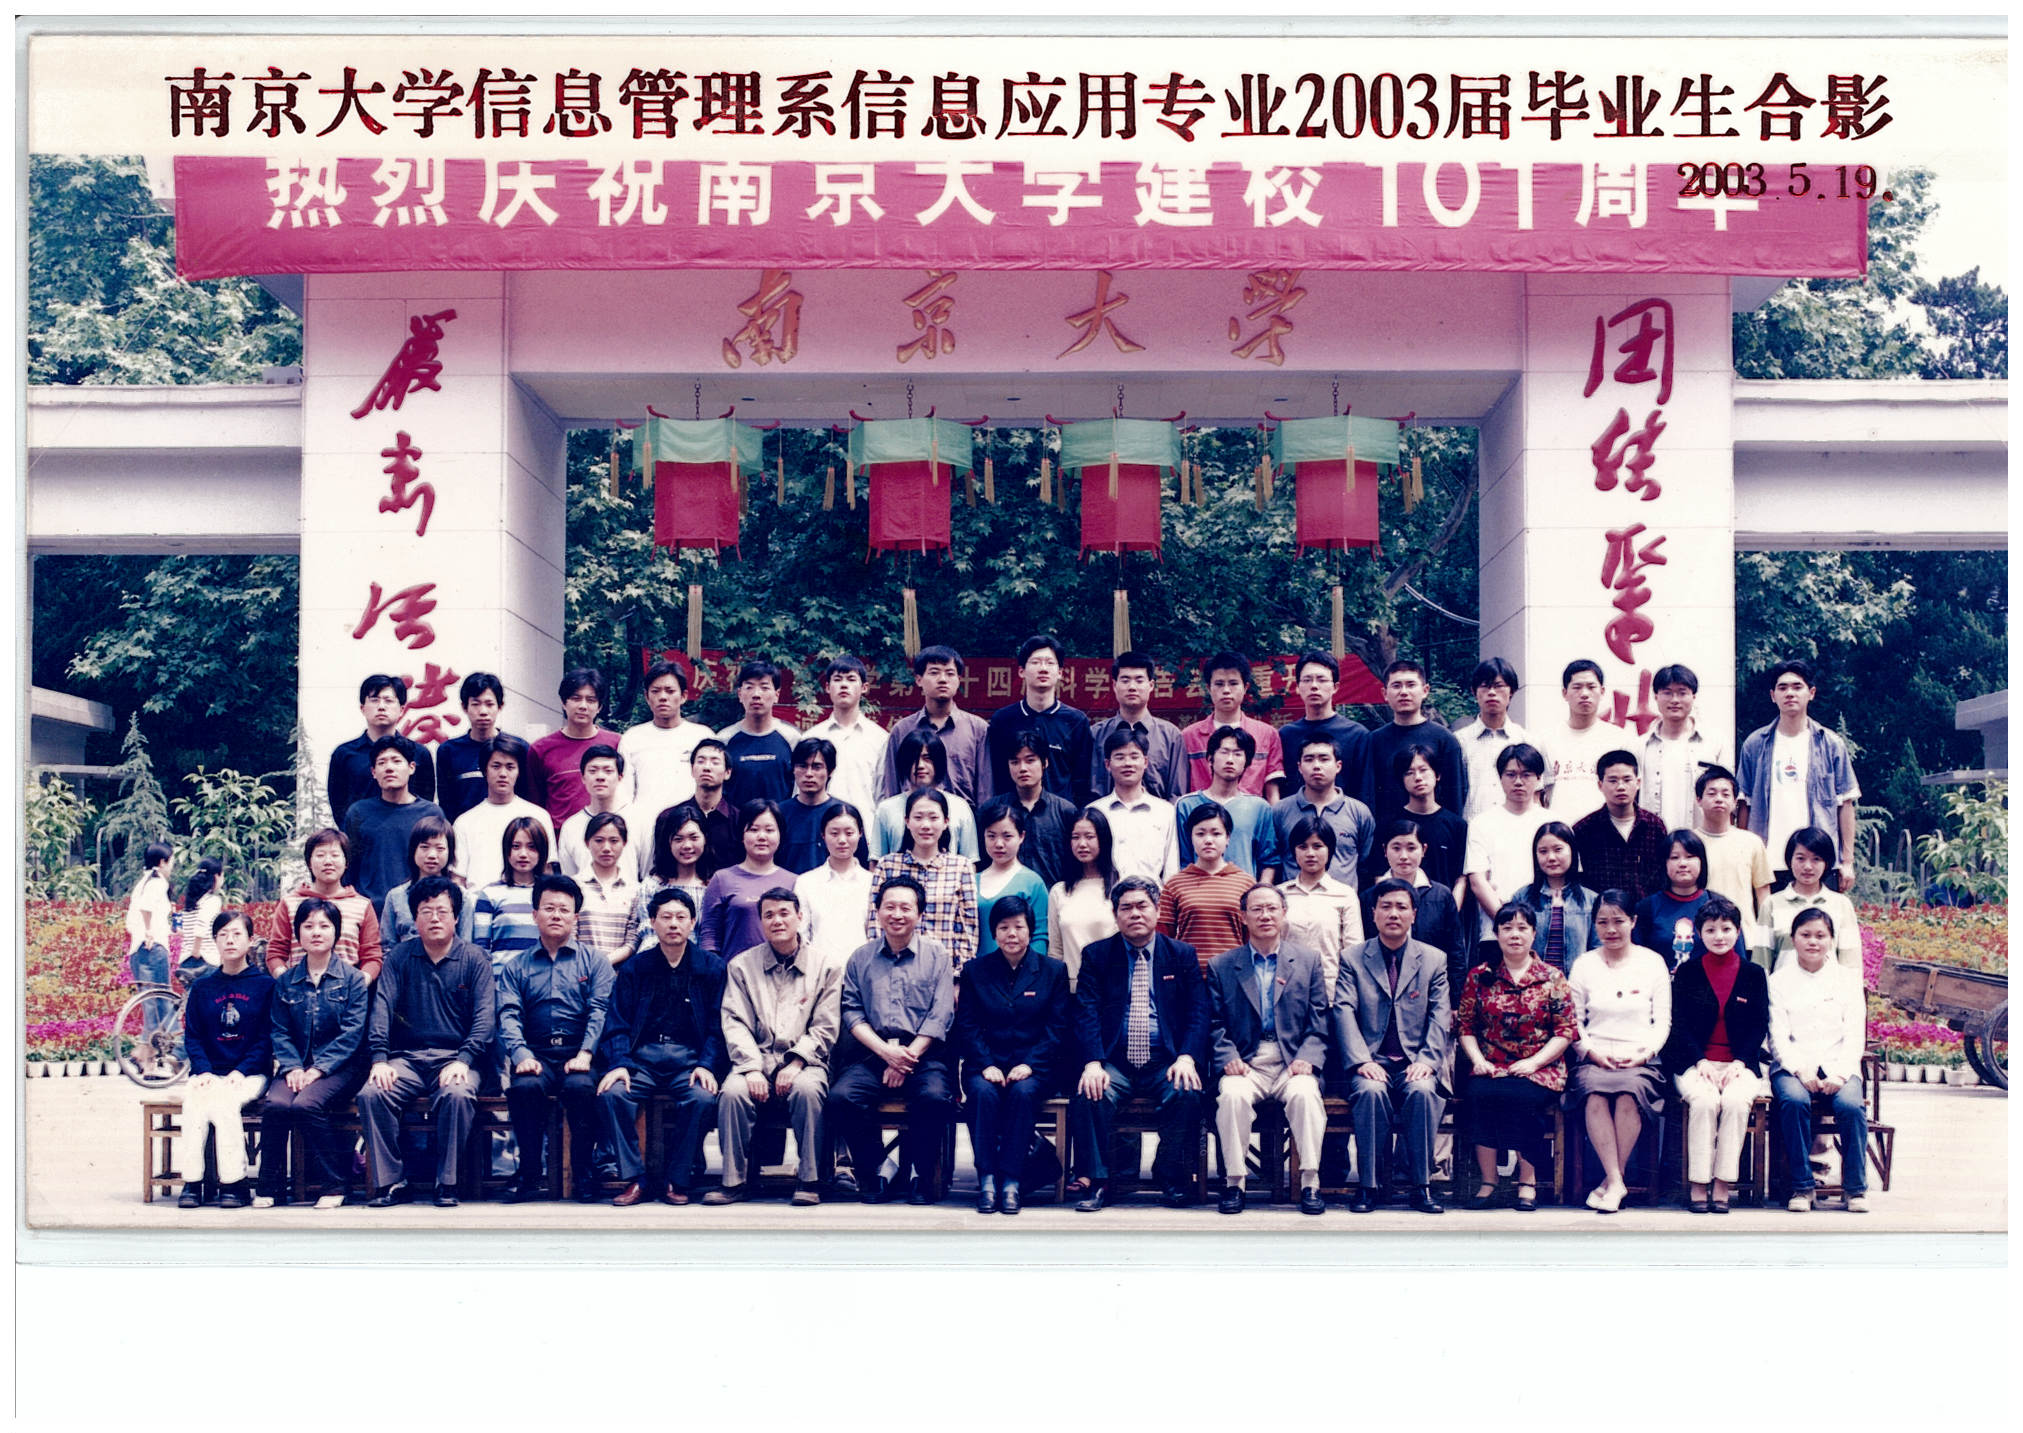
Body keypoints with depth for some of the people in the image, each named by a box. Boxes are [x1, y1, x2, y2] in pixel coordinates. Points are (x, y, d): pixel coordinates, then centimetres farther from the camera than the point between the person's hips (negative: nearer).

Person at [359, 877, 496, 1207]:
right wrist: (379, 1059, -13)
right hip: (407, 1057, 2)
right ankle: (390, 1181, -15)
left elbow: (485, 1017, -2)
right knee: (371, 1094, -26)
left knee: (457, 1095, -34)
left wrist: (463, 1060, -18)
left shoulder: (474, 960, 6)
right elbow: (382, 1007, 2)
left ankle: (447, 1183, -19)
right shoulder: (400, 957, 12)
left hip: (455, 1057, -2)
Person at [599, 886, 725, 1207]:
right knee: (611, 1094, -28)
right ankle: (634, 1180, -18)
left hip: (690, 1057, -1)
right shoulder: (634, 969, 13)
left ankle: (676, 1181, -15)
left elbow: (717, 1026, 5)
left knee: (703, 1098, -31)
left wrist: (706, 1065, -12)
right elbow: (618, 1025, 7)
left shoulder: (711, 968, 10)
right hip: (643, 1056, 1)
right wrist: (619, 1064, -11)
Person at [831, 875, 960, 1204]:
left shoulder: (936, 954, 10)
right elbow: (851, 1012, 6)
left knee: (935, 1097, -33)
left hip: (923, 1054, -2)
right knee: (841, 1097, -27)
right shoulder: (860, 958, 15)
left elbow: (940, 1015, 1)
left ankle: (917, 1175, -8)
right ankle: (872, 1175, -7)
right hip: (871, 1054, 2)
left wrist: (907, 1057, -11)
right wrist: (885, 1051, -11)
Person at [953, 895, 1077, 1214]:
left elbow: (1059, 1028, 1)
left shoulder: (1053, 970, 8)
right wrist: (986, 1065, -12)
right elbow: (967, 1025, 4)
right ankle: (987, 1180, -30)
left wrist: (1029, 1064, -13)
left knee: (1023, 1091, -33)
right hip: (986, 1064, 1)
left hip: (1034, 1066, -1)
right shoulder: (976, 970, 11)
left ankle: (1011, 1181, -31)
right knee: (982, 1091, -32)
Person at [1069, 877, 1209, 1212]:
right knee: (1091, 1094, -31)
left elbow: (1198, 1014, 4)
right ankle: (1098, 1183, -19)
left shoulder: (1183, 955, 12)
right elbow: (1087, 1014, -1)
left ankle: (1171, 1180, -11)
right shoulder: (1096, 955, 10)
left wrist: (1187, 1058, -14)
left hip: (1166, 1062, 0)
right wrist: (1093, 1063, -18)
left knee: (1187, 1094, -30)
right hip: (1114, 1063, 0)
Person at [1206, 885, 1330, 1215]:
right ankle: (1234, 1183, -21)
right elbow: (1216, 1026, 8)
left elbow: (1319, 1023, 8)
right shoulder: (1221, 967, 13)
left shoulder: (1308, 961, 13)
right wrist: (1229, 1058, -10)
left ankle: (1310, 1184, -25)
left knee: (1305, 1094, -32)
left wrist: (1307, 1059, -9)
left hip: (1292, 1064, 0)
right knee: (1232, 1095, -32)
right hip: (1245, 1065, 0)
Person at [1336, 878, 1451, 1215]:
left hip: (1415, 1063, 1)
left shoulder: (1434, 959, 13)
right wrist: (1362, 1061, -17)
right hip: (1372, 1061, -1)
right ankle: (1369, 1185, -23)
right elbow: (1344, 1012, -2)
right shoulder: (1352, 959, 10)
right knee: (1370, 1091, -33)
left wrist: (1427, 1060, -13)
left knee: (1422, 1091, -32)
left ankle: (1422, 1186, -23)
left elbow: (1440, 1016, 4)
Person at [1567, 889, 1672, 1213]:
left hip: (1641, 1061, -1)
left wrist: (1644, 1052, -7)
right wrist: (1592, 1052, -7)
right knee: (1594, 1093, -34)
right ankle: (1616, 1182, -28)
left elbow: (1663, 1020, 9)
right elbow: (1572, 1020, 10)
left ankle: (1612, 1180, -21)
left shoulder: (1653, 962, 12)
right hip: (1594, 1059, 1)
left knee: (1630, 1091, -35)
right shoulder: (1584, 965, 14)